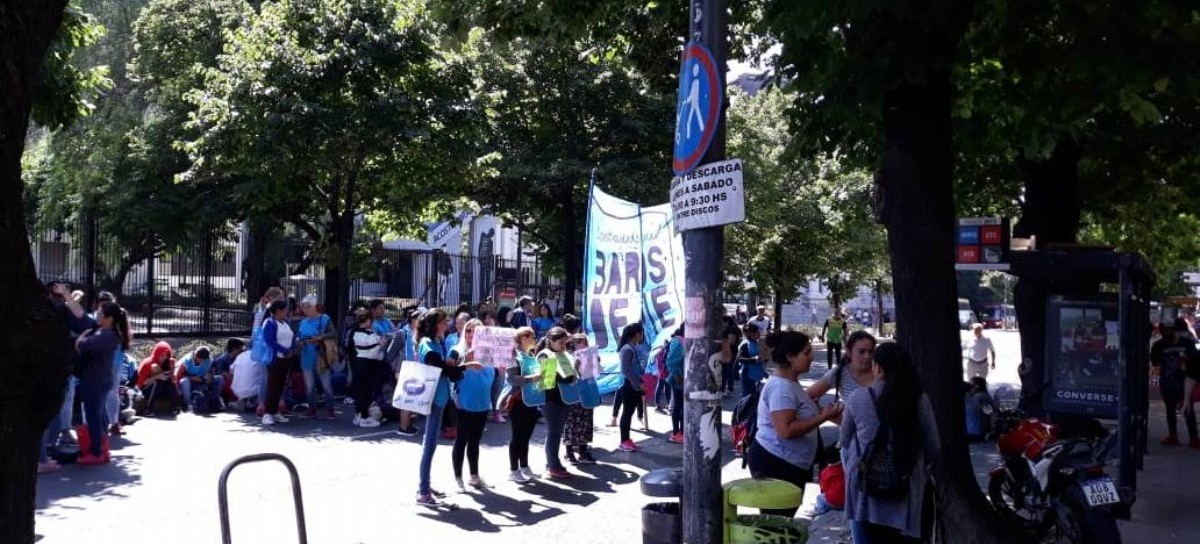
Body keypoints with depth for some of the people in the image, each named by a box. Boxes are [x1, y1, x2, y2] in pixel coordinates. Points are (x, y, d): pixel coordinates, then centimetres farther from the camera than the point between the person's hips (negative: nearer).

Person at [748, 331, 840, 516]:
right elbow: (785, 430, -29)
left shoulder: (791, 383, 13)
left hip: (791, 464, 11)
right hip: (775, 464, -11)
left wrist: (821, 411, 14)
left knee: (784, 519, 15)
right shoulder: (781, 387, -21)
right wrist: (823, 417, -25)